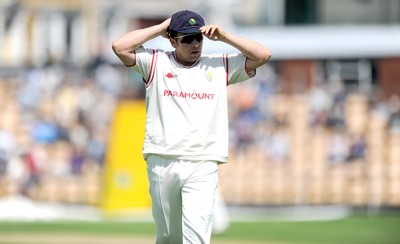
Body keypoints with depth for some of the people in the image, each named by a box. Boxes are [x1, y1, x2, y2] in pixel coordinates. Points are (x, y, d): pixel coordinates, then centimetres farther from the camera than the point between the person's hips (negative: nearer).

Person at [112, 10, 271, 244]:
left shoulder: (220, 66, 12)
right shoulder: (156, 63, 9)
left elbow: (263, 55, 8)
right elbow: (120, 47, -4)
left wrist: (223, 36, 3)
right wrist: (160, 29, 2)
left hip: (202, 166, -1)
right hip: (162, 163, 1)